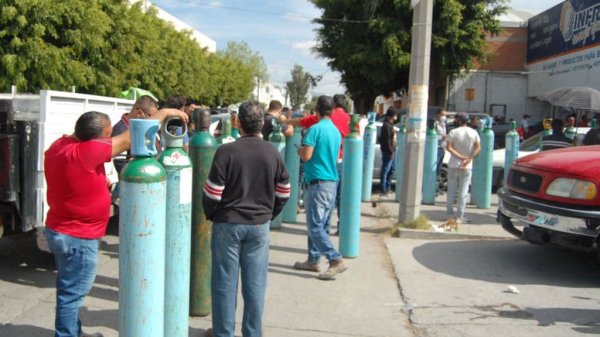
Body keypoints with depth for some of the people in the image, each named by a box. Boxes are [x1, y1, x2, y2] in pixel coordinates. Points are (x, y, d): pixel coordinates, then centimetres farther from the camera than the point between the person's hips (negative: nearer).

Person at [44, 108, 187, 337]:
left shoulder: (61, 145, -2)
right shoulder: (84, 152, -29)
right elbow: (128, 139, -23)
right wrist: (164, 113, -14)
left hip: (61, 231, 10)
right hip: (77, 238, -10)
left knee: (69, 290, 22)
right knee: (71, 294, 3)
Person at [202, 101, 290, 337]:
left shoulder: (226, 151, -13)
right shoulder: (272, 153, -1)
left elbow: (212, 192, -11)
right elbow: (283, 192, 7)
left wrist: (211, 215, 7)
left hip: (228, 223, -3)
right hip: (260, 225, 3)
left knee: (225, 282, 9)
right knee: (255, 283, 11)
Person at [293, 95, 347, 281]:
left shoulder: (315, 129, -13)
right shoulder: (336, 131, 12)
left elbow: (306, 156, -18)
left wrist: (299, 150, 2)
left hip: (317, 182, -8)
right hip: (332, 182, 8)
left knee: (315, 226, -6)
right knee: (319, 224, 15)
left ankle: (336, 260, -10)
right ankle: (313, 260, 22)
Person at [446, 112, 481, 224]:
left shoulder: (453, 132, -5)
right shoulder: (474, 133, 2)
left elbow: (449, 147, -14)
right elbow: (478, 147, -8)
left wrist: (460, 157, -17)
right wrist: (468, 159, -15)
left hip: (453, 165, -1)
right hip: (467, 167, 1)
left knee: (451, 191, 9)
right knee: (463, 192, 3)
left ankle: (450, 214, 14)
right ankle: (460, 216, 1)